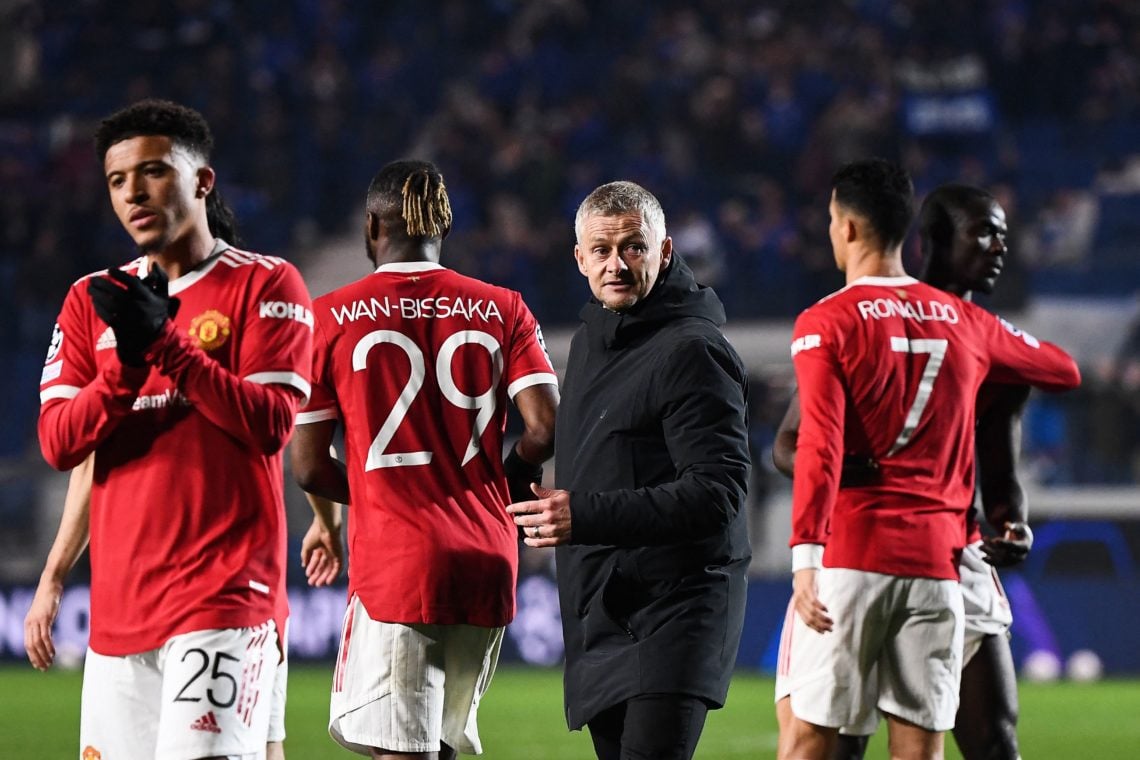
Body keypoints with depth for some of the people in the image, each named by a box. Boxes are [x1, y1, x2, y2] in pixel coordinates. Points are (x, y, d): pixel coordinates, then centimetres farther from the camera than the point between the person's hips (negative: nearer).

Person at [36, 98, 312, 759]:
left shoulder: (265, 286, 2)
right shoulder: (92, 301, 15)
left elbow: (270, 426, -10)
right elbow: (58, 444, 6)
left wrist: (166, 343, -16)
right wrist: (127, 361, -11)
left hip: (226, 593, -5)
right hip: (119, 600, 5)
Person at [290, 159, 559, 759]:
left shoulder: (331, 318, 0)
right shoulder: (501, 310, 5)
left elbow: (309, 467, 0)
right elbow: (545, 428, -4)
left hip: (393, 559, -4)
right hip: (488, 562, 4)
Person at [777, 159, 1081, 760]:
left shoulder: (826, 323, -3)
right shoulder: (964, 322, 12)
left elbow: (819, 446, -15)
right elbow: (1064, 371, 27)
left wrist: (805, 556, -22)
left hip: (850, 554, -4)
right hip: (938, 554, 4)